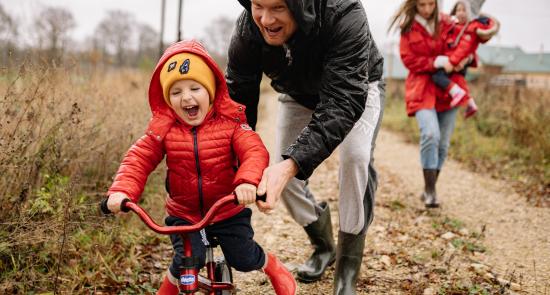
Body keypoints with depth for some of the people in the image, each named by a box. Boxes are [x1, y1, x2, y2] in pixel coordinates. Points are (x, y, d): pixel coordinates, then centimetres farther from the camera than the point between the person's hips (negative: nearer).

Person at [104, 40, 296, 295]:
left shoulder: (229, 122, -14)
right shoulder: (163, 129, -10)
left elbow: (254, 151, -25)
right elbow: (138, 159, -12)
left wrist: (247, 181, -46)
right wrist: (121, 190, -31)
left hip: (228, 210, 0)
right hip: (183, 214, 0)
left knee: (244, 259, 2)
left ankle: (274, 267, 38)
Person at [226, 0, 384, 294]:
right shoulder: (247, 29, -30)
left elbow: (343, 102, -48)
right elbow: (237, 101, -25)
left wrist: (292, 164, -61)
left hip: (355, 89, -4)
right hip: (298, 95, 4)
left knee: (356, 157, -27)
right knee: (281, 173, -4)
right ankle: (323, 246, 26)